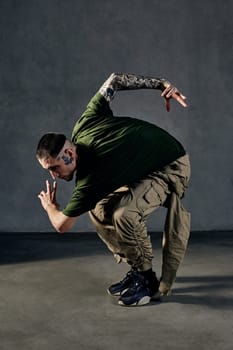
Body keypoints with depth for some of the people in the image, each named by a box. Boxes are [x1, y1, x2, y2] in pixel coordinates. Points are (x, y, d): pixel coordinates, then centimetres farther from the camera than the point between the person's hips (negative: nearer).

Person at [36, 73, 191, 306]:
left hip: (172, 167, -10)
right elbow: (114, 80, -5)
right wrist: (161, 84, -4)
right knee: (98, 211, 1)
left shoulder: (90, 180, -31)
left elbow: (61, 225, -16)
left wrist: (49, 206, 7)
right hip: (143, 170, 10)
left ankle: (147, 279, -11)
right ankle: (136, 269, 11)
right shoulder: (84, 125, -14)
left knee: (124, 213, -33)